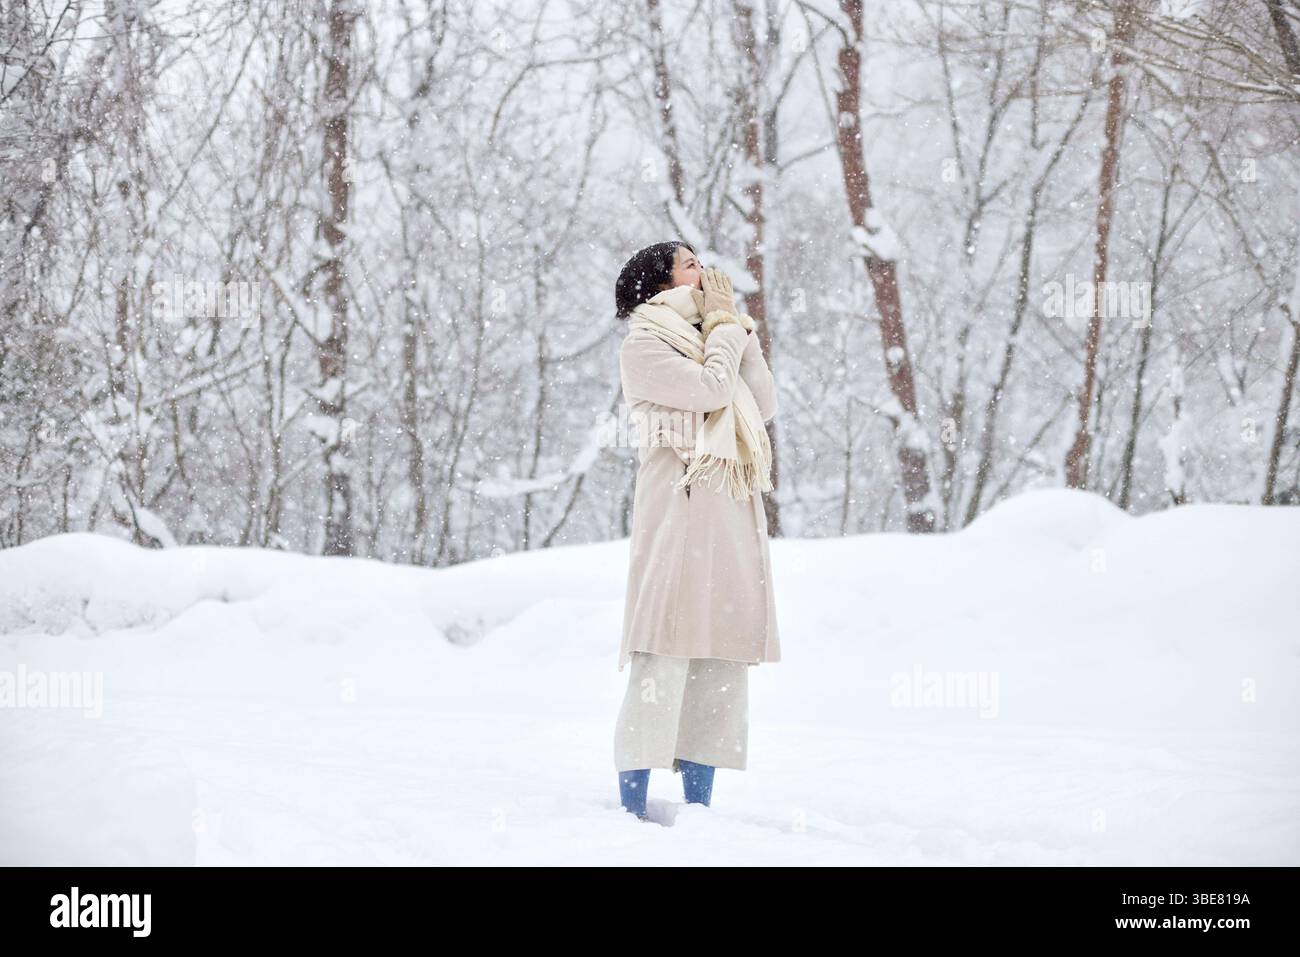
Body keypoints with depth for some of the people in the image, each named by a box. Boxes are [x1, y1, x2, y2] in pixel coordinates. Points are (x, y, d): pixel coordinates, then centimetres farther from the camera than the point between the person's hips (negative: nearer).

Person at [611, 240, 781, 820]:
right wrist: (726, 328, 4)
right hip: (679, 506, -7)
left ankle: (699, 805, 5)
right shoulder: (643, 346, 2)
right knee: (666, 656, -13)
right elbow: (709, 389, -12)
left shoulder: (710, 341, 25)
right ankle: (633, 805, -12)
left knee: (723, 655, 3)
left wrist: (736, 328, 12)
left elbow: (765, 404, 13)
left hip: (733, 515, 7)